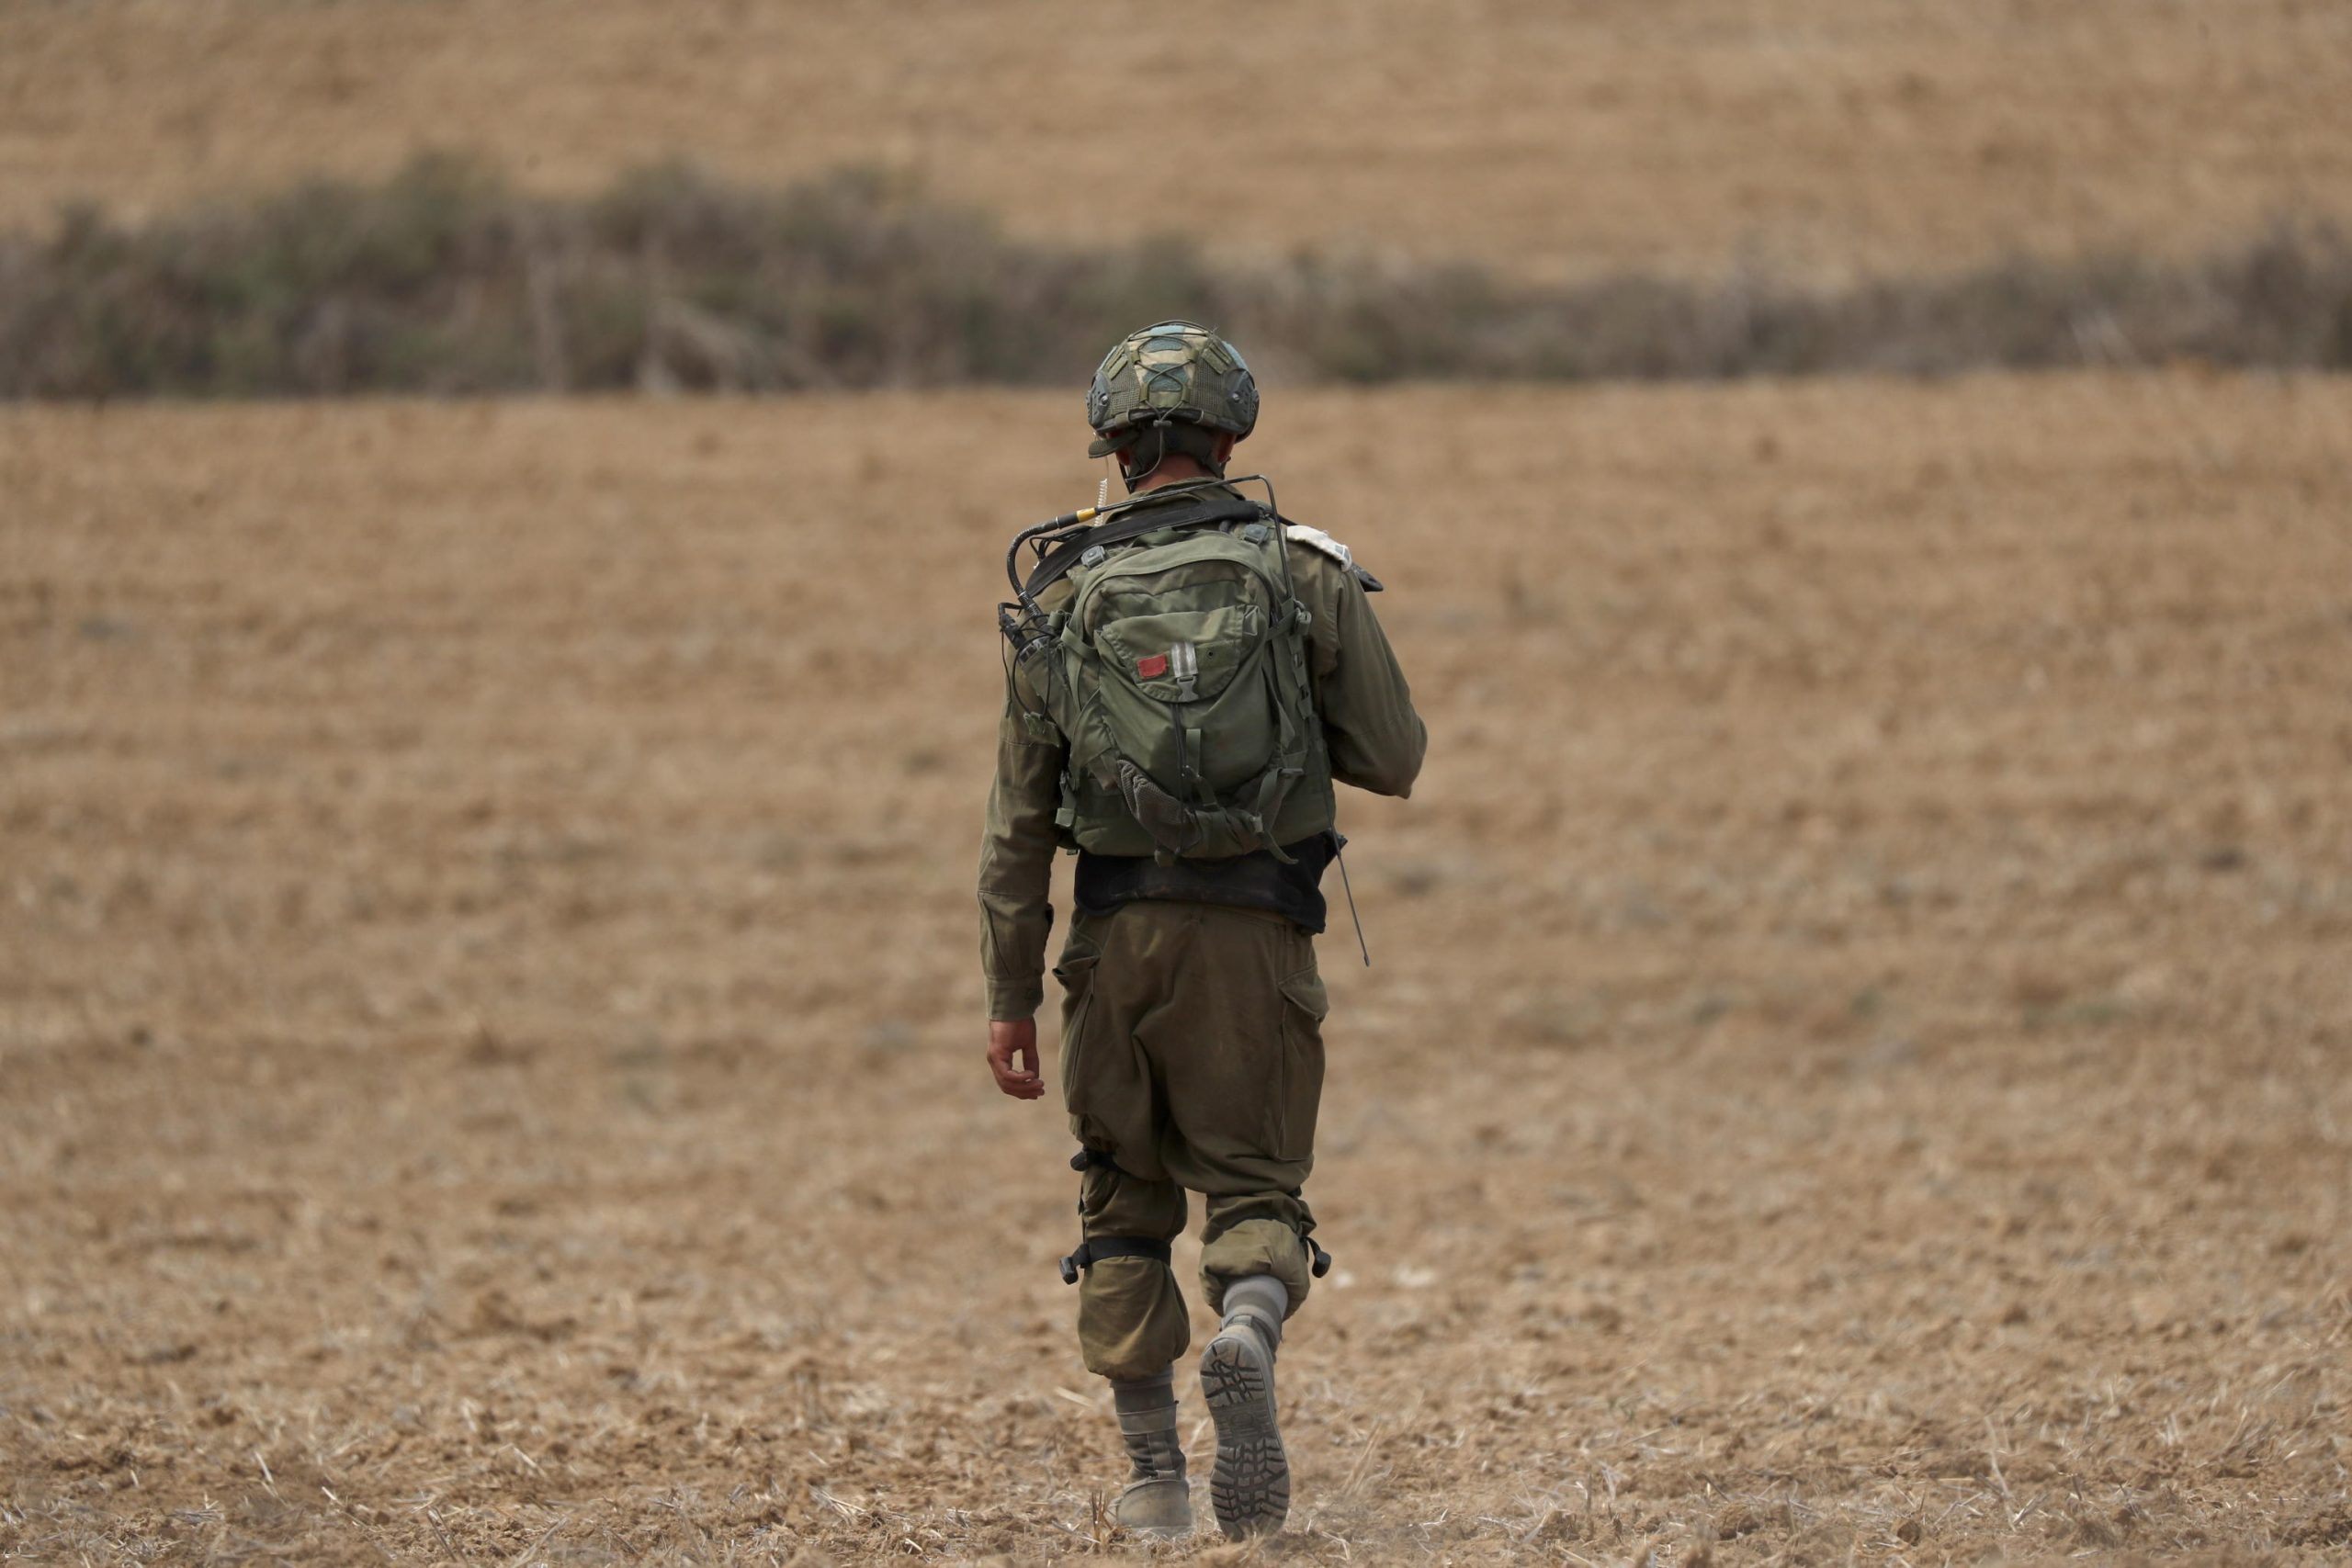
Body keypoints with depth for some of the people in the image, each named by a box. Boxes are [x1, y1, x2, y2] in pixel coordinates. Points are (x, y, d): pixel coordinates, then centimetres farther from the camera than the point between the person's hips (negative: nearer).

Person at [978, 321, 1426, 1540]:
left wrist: (1011, 997, 8)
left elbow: (1017, 821, 4)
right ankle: (1248, 1332, -27)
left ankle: (1152, 1481, 13)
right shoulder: (1306, 575, 0)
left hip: (1117, 933, 1)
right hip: (1255, 930, -1)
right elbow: (1394, 760, 4)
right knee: (1253, 1182, 6)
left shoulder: (1063, 594, 4)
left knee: (1122, 1203, 15)